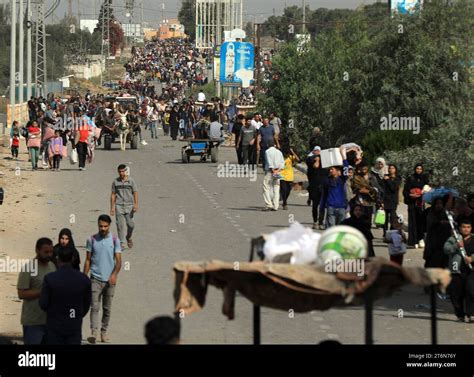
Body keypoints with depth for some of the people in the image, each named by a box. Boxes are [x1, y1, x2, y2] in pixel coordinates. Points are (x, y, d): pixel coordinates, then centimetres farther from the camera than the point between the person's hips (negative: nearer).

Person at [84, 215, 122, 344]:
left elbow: (119, 261, -3)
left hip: (109, 280, 1)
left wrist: (114, 275, -20)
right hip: (95, 279, -1)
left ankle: (104, 332, 17)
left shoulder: (115, 240, 1)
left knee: (107, 308, 8)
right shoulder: (92, 240, 3)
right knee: (95, 307, -12)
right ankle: (93, 333, -22)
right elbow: (88, 260, 7)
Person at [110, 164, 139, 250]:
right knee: (120, 225, -2)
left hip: (129, 205, -1)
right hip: (119, 206, 1)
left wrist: (136, 205, -10)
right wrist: (112, 207, 5)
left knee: (130, 224, -5)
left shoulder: (131, 181, 3)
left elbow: (135, 193, 1)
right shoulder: (115, 182, 6)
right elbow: (113, 194, 10)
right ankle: (122, 243, 5)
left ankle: (128, 237, 25)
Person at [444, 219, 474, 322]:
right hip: (456, 271, 1)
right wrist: (456, 246, -23)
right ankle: (460, 315, 16)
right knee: (456, 294, 3)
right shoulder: (453, 239, 7)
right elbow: (446, 249, -7)